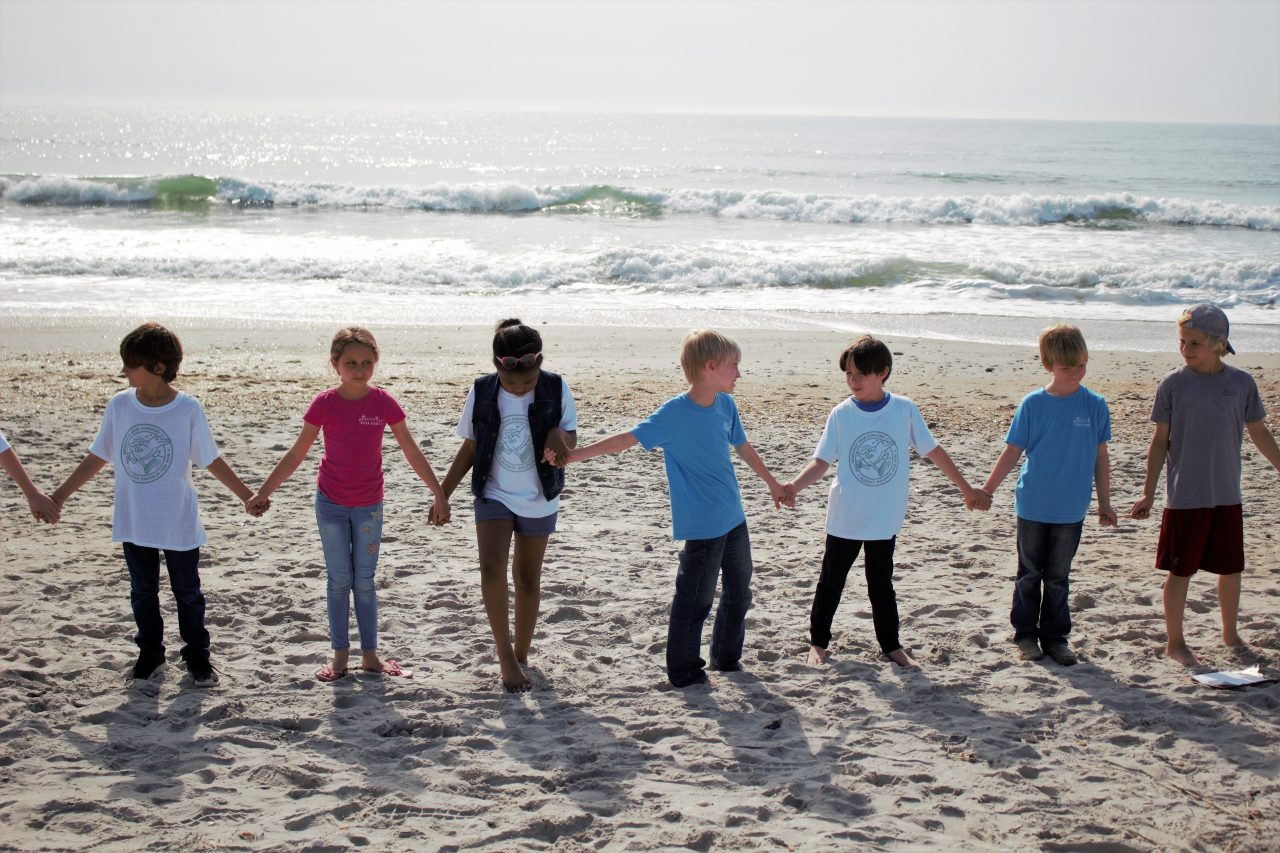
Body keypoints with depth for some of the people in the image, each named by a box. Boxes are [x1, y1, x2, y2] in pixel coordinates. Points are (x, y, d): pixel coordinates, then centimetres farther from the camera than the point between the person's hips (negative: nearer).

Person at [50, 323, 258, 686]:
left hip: (179, 524, -3)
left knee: (187, 593, 10)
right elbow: (97, 457, 5)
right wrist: (60, 495, 7)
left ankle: (197, 657, 25)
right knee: (142, 592, 16)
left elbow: (211, 461, -4)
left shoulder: (187, 409, -14)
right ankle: (150, 653, 33)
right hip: (133, 523, 3)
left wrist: (246, 495, -5)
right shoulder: (119, 406, -6)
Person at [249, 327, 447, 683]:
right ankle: (340, 654, 14)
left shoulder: (383, 402, -8)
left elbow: (412, 452, -2)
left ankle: (370, 654, 17)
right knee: (339, 580, 6)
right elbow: (296, 454, -3)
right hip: (331, 503, -1)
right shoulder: (324, 404, -10)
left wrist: (438, 493, -2)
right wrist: (263, 493, -4)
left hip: (369, 505, 1)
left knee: (365, 581, 9)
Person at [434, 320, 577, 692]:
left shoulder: (556, 389, -11)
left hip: (538, 500, 0)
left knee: (527, 578, 10)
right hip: (494, 495, 0)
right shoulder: (482, 392, -9)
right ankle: (505, 654, -9)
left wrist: (559, 434, -25)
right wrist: (444, 494, 3)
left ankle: (520, 655, 25)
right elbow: (470, 446, 2)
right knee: (491, 568, -19)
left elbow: (571, 439, -1)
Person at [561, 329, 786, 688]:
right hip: (702, 526, -7)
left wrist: (772, 482, 32)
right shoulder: (674, 414, -19)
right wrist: (576, 454, -25)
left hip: (734, 519, 7)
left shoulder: (726, 405, 2)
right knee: (696, 599, 0)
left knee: (739, 592, 19)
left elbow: (743, 446, 18)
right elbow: (628, 438, -19)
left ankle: (727, 656, 36)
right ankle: (683, 670, 15)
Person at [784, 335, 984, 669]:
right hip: (845, 518, 0)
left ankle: (891, 645, 25)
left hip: (885, 518, 0)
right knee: (831, 582, 10)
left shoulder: (904, 410, -7)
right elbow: (821, 462, -8)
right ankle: (818, 642, 24)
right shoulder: (841, 415, -8)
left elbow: (932, 451, 3)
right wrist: (794, 486, -26)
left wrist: (966, 488, 8)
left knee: (881, 585, 12)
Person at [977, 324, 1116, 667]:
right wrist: (987, 490, -4)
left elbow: (1100, 456, 5)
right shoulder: (1033, 404, -7)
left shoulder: (1095, 405, -4)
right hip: (1033, 506, -1)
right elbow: (1012, 451, -1)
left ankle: (1055, 636, 21)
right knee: (1029, 574, 11)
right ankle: (1026, 634, 22)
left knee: (1058, 577, 10)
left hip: (1071, 509, 1)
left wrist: (1104, 502, 9)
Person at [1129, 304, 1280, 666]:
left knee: (1231, 569, 12)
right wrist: (1149, 493, -2)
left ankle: (1230, 633, 32)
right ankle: (1175, 642, 16)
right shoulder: (1173, 383, -5)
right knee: (1180, 571, 3)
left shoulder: (1241, 383, -1)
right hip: (1184, 497, -2)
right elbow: (1160, 440, -1)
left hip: (1226, 496, 3)